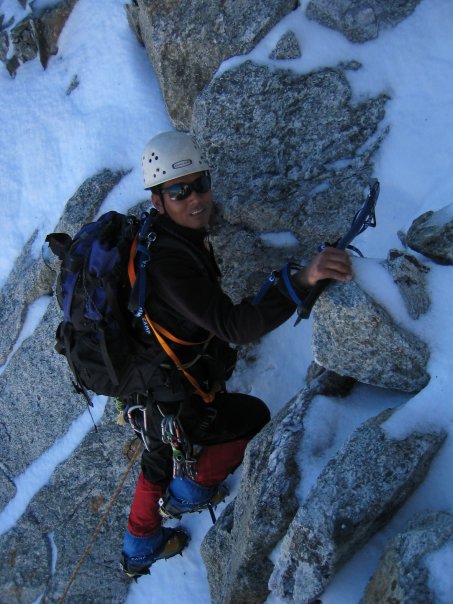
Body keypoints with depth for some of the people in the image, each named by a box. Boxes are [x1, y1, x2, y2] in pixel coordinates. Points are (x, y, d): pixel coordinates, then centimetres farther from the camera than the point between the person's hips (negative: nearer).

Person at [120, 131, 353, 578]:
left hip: (148, 394, 9)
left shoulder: (154, 239, -2)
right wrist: (303, 280, -53)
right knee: (256, 416, 17)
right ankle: (190, 493, 32)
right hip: (175, 409, -9)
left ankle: (139, 550, 57)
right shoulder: (169, 261, -34)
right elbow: (235, 326, -43)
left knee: (158, 464, 33)